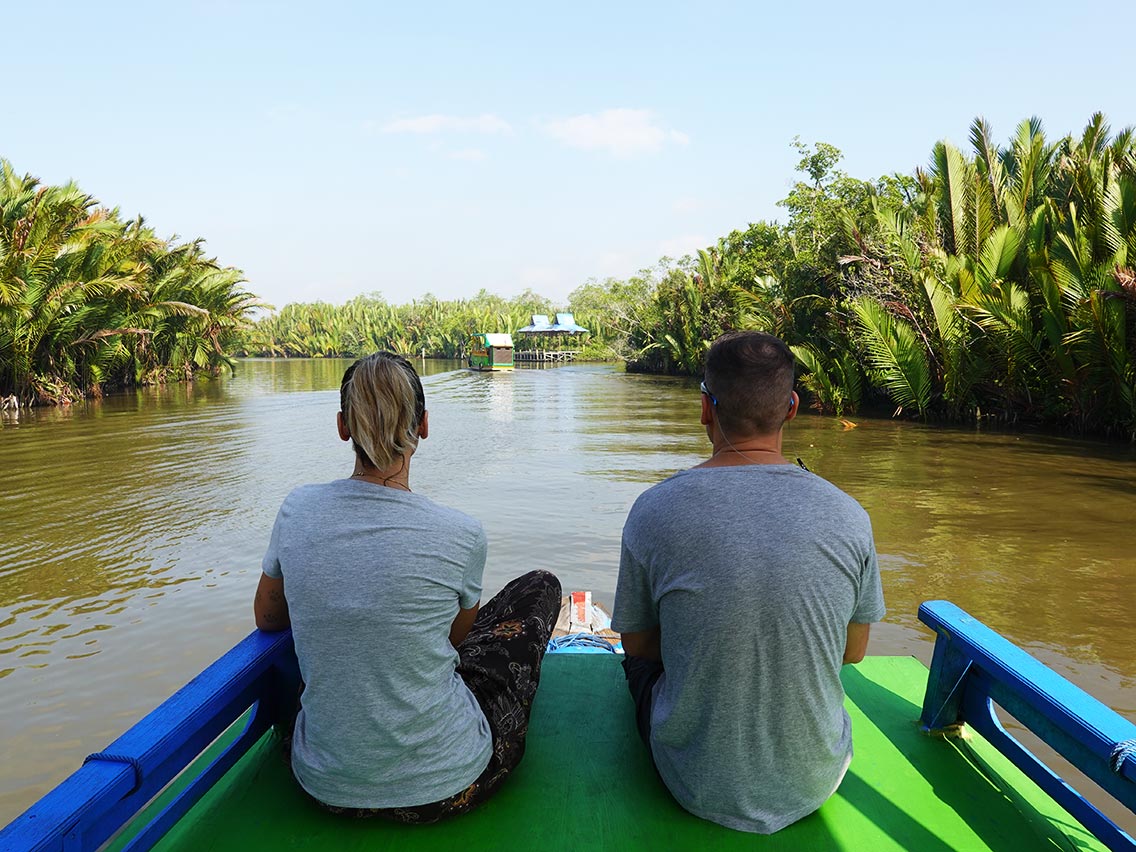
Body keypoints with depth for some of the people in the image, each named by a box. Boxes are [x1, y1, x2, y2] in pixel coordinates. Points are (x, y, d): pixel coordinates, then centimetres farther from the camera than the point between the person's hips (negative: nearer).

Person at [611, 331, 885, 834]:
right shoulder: (848, 516, -13)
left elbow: (638, 643, -3)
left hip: (699, 789, -2)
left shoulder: (653, 510, -18)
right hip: (815, 784, 3)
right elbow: (853, 651, 2)